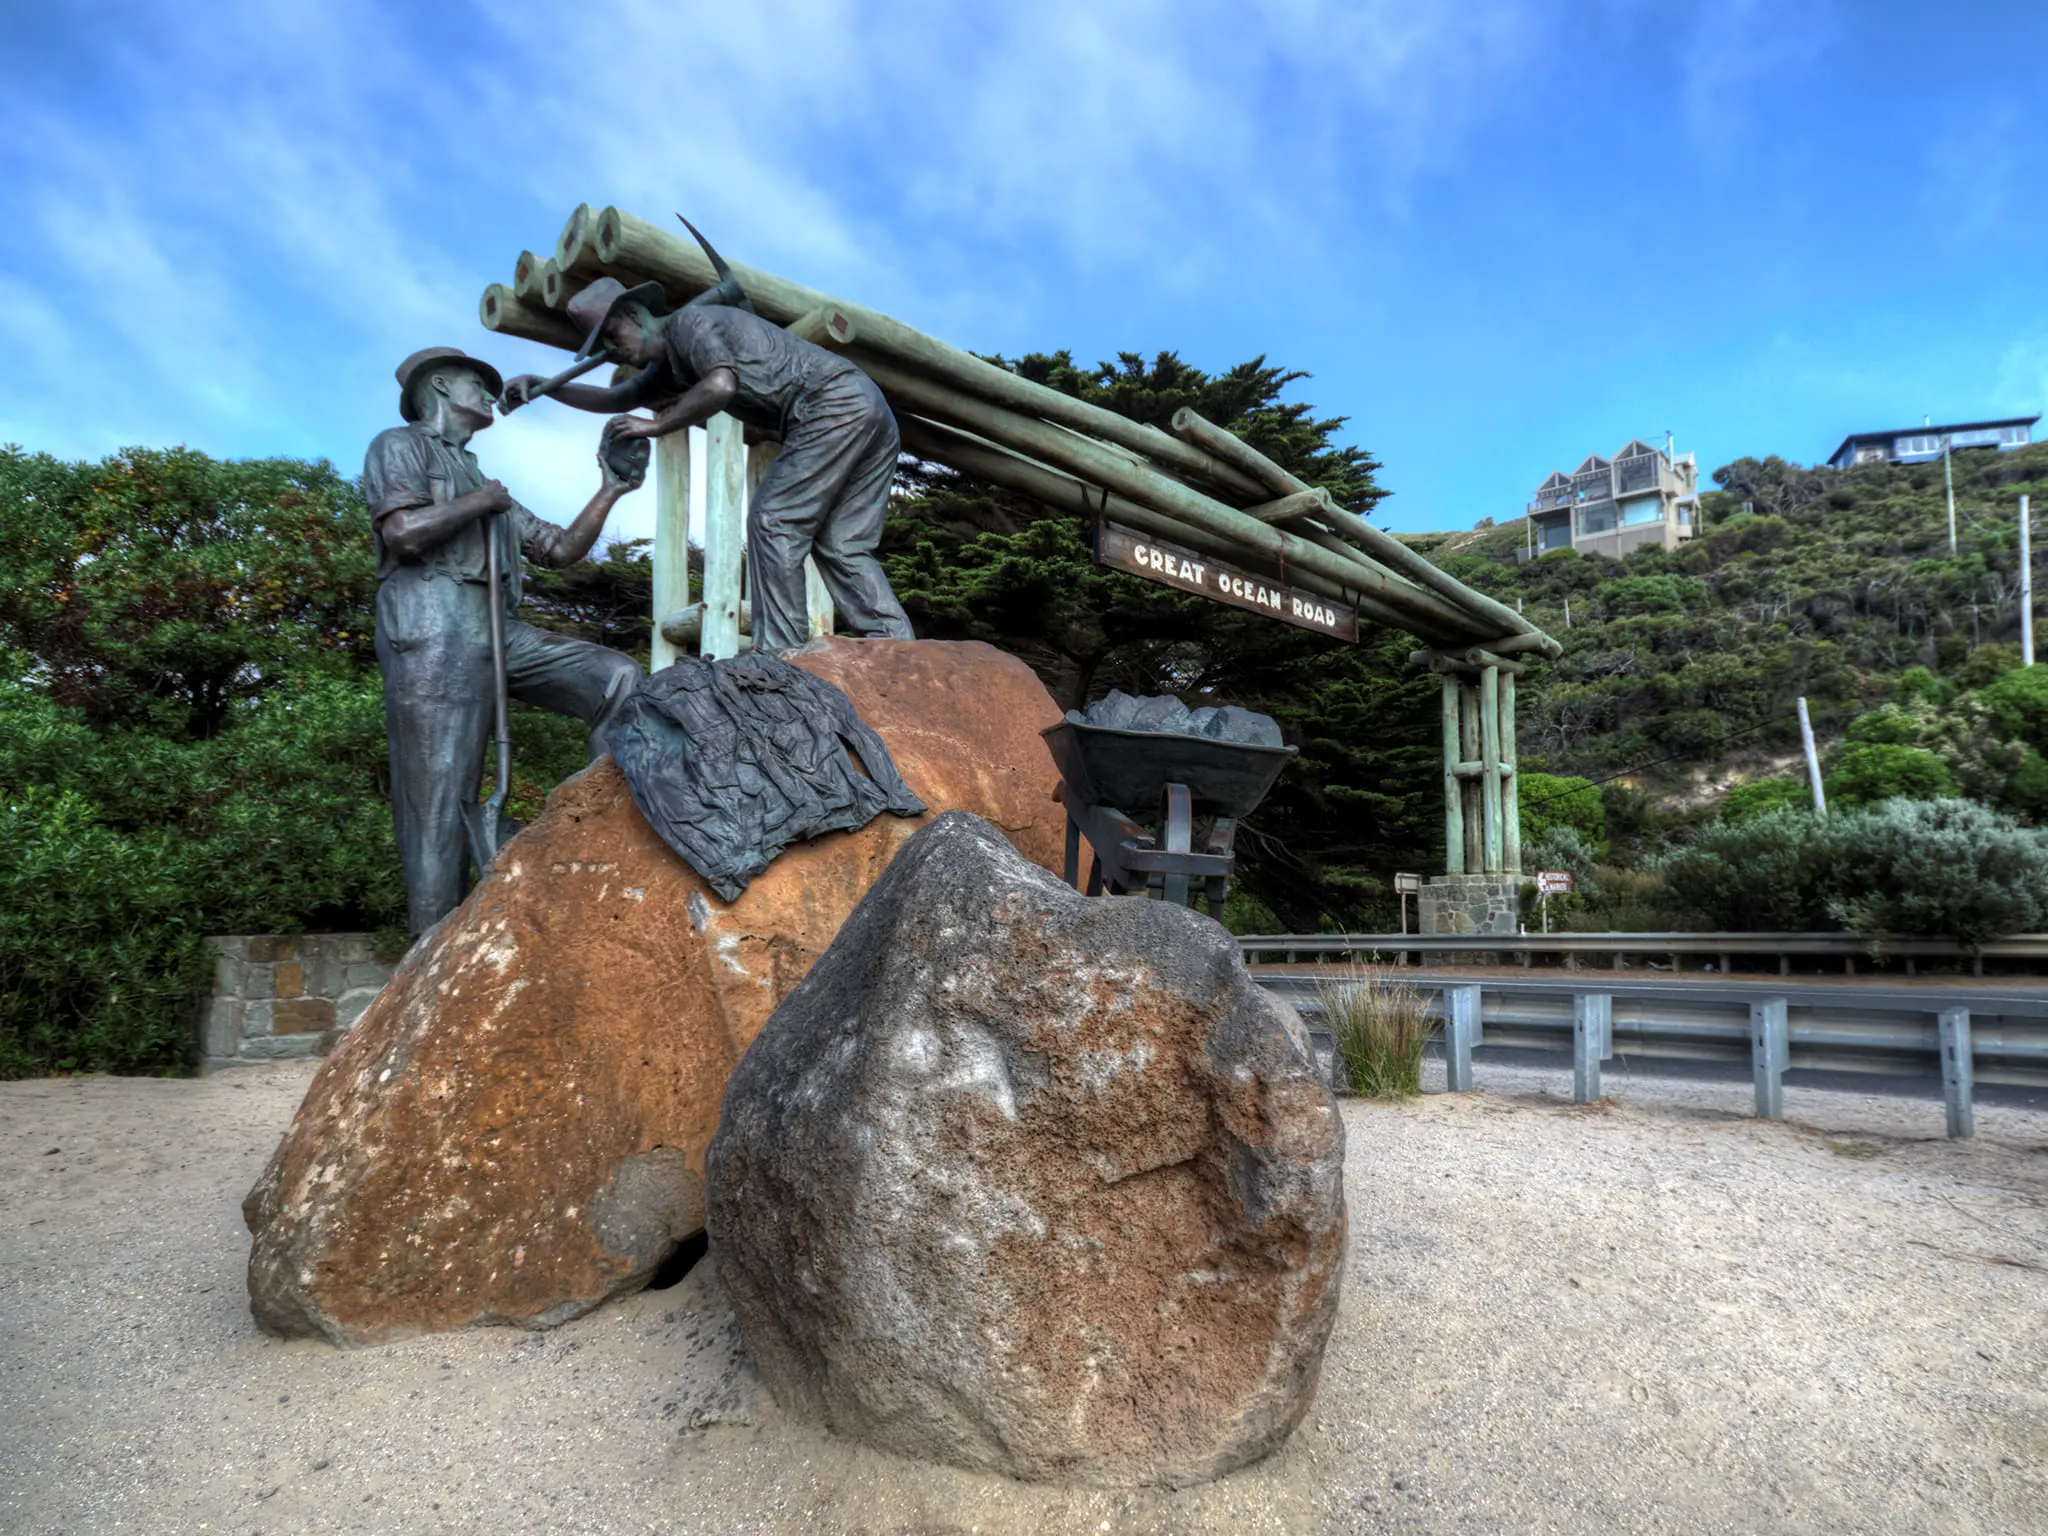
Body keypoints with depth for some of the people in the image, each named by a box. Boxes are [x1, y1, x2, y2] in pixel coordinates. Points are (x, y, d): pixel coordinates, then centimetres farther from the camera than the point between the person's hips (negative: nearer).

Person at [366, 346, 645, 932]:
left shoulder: (484, 483, 31)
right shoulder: (400, 446, 9)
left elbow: (561, 549, 26)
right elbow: (405, 533, -11)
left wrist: (610, 491, 19)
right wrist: (478, 501, 2)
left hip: (499, 634, 7)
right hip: (434, 635, -7)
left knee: (618, 679, -8)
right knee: (439, 802, -11)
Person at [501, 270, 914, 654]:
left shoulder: (689, 323, -4)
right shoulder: (671, 364, 25)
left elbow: (721, 385, -23)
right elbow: (616, 399, 35)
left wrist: (657, 425, -12)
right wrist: (543, 386, 26)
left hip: (835, 406, -10)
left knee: (774, 522, -7)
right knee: (841, 545, 6)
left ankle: (779, 654, -8)